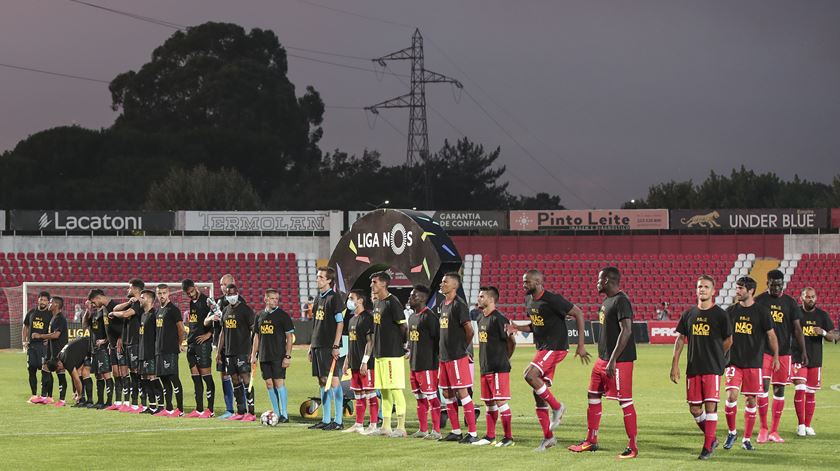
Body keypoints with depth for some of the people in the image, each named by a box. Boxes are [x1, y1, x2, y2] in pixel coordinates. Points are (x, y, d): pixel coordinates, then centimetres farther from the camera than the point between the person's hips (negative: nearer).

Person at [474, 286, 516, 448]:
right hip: (485, 368, 9)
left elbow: (511, 342, -11)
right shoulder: (481, 319, 14)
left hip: (498, 368, -9)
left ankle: (508, 437, -3)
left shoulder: (498, 319, -14)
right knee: (489, 402, 13)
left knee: (501, 401, -8)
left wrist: (504, 360, 0)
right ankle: (490, 437, 20)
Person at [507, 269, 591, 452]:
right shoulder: (529, 301, 11)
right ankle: (548, 437, 12)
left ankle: (557, 407, -9)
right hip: (542, 348, 9)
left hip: (556, 347, -9)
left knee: (530, 375, -26)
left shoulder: (552, 300, -16)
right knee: (538, 394, 5)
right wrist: (518, 328, 4)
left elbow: (578, 313, -13)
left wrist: (581, 344, -16)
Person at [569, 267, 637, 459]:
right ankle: (591, 441, 23)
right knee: (593, 397, 14)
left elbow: (626, 331, -23)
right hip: (603, 359, 10)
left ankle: (633, 446, 0)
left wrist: (613, 360, -24)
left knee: (625, 401, -5)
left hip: (619, 361, -10)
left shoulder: (621, 301, -16)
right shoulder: (606, 301, 15)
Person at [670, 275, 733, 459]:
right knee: (694, 408, 6)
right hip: (693, 368, 4)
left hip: (713, 369, -4)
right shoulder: (689, 315, 8)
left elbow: (728, 341, 7)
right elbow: (680, 340, 12)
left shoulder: (720, 315, -3)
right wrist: (675, 364, 6)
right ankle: (711, 439, 26)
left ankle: (708, 447, -2)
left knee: (710, 406, -9)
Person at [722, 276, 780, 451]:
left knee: (751, 401, 3)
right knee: (731, 396, -14)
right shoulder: (731, 311, 5)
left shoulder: (761, 312, -2)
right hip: (734, 362, 1)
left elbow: (771, 335, 4)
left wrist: (776, 357, 3)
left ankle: (747, 439, 13)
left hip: (754, 363, -1)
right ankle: (732, 432, 6)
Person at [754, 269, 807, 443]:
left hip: (783, 352, 2)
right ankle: (763, 428, 1)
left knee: (779, 390, 4)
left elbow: (797, 329, 7)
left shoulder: (790, 303, 6)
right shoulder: (759, 301, 1)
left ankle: (774, 431, 11)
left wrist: (803, 351, 0)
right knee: (763, 387, -12)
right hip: (763, 351, -2)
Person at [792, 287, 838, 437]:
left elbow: (835, 337, 4)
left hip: (815, 360, 3)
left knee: (811, 394, 8)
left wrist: (823, 333, -16)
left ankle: (808, 425, 17)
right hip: (798, 358, -3)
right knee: (800, 389, -13)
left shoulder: (822, 315, 4)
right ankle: (800, 424, -4)